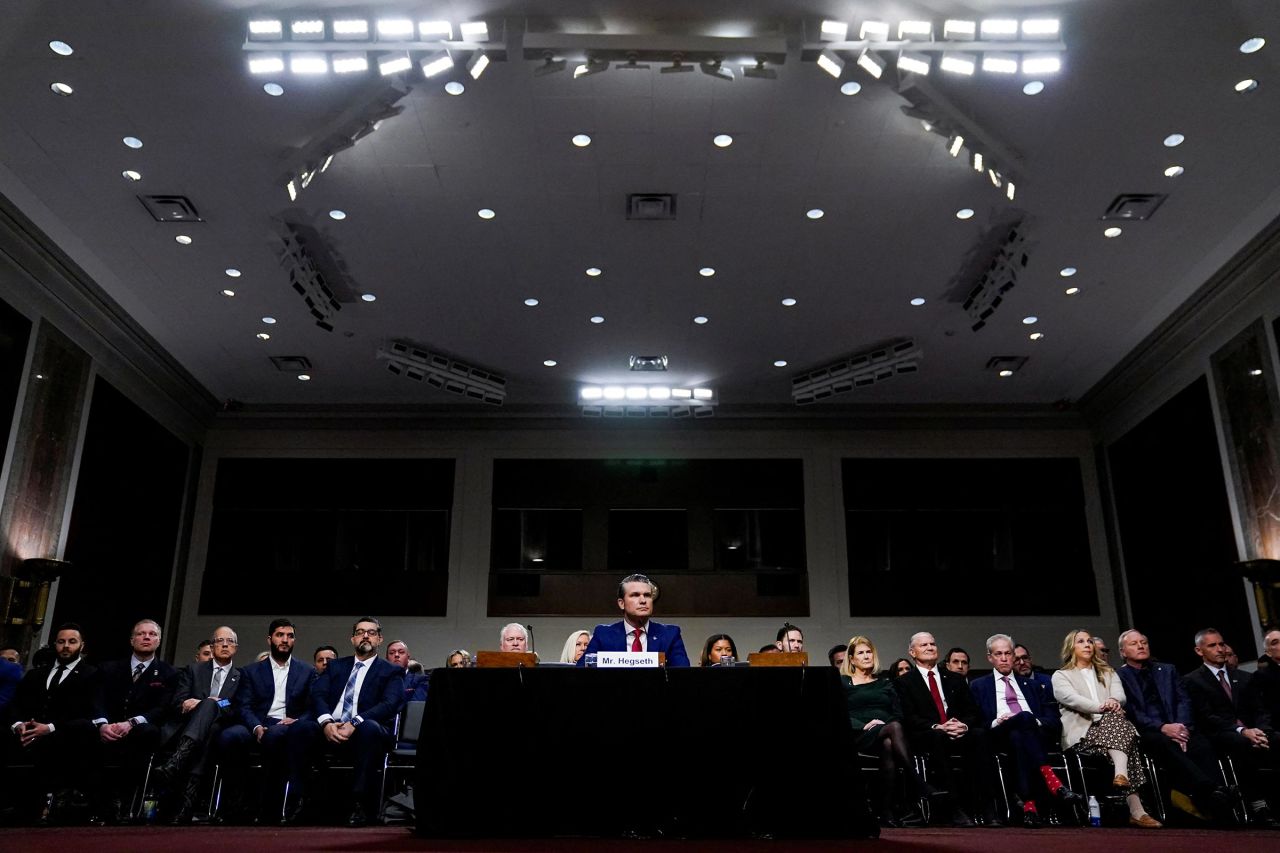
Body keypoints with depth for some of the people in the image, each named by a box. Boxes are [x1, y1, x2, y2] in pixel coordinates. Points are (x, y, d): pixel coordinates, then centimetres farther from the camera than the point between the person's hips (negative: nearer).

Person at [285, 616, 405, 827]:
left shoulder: (392, 672, 13)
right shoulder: (335, 666, 24)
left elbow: (389, 705, -5)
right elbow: (317, 695, 7)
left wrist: (354, 724, -21)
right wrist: (326, 722, -16)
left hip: (364, 731, -3)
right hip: (330, 730, 3)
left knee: (369, 728, -37)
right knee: (299, 728, -27)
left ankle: (360, 804, -30)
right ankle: (298, 799, -17)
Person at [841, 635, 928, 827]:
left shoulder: (885, 684, 29)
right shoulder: (843, 683, 18)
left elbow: (898, 714, 16)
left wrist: (884, 722, -7)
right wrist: (865, 725, -12)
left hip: (887, 735, 3)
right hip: (859, 737, -3)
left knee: (888, 745, -39)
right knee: (894, 728, -37)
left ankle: (887, 810, -43)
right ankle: (920, 789, -45)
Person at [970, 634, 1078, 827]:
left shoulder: (1030, 685, 31)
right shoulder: (979, 686, 25)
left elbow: (1054, 720, 18)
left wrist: (1038, 723, -5)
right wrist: (996, 723, -10)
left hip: (1037, 734, 2)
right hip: (999, 737, -2)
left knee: (1017, 736, -38)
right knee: (1025, 716, -36)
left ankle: (1029, 805, -51)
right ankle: (1051, 780, -49)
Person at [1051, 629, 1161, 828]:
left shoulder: (1108, 673, 27)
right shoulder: (1061, 676, 14)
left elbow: (1120, 695, 5)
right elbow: (1073, 699, -8)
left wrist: (1113, 701, -21)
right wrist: (1101, 707, -26)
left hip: (1110, 726, 4)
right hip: (1082, 733, -4)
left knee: (1115, 715, -32)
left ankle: (1121, 774, -47)